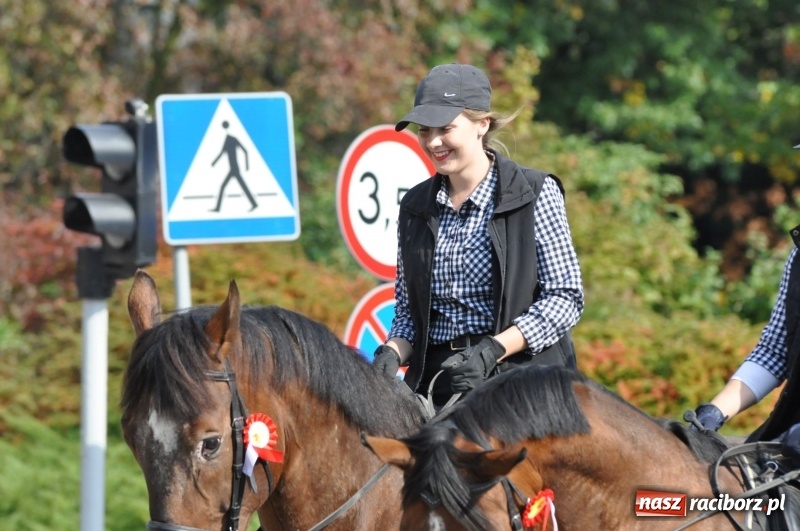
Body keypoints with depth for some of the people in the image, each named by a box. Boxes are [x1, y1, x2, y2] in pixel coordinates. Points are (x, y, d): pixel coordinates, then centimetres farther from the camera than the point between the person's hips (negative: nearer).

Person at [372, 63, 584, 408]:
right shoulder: (415, 207, 14)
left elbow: (566, 297, -5)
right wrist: (392, 353, -4)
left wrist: (493, 349, -16)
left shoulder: (536, 194, 0)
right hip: (436, 386, 4)